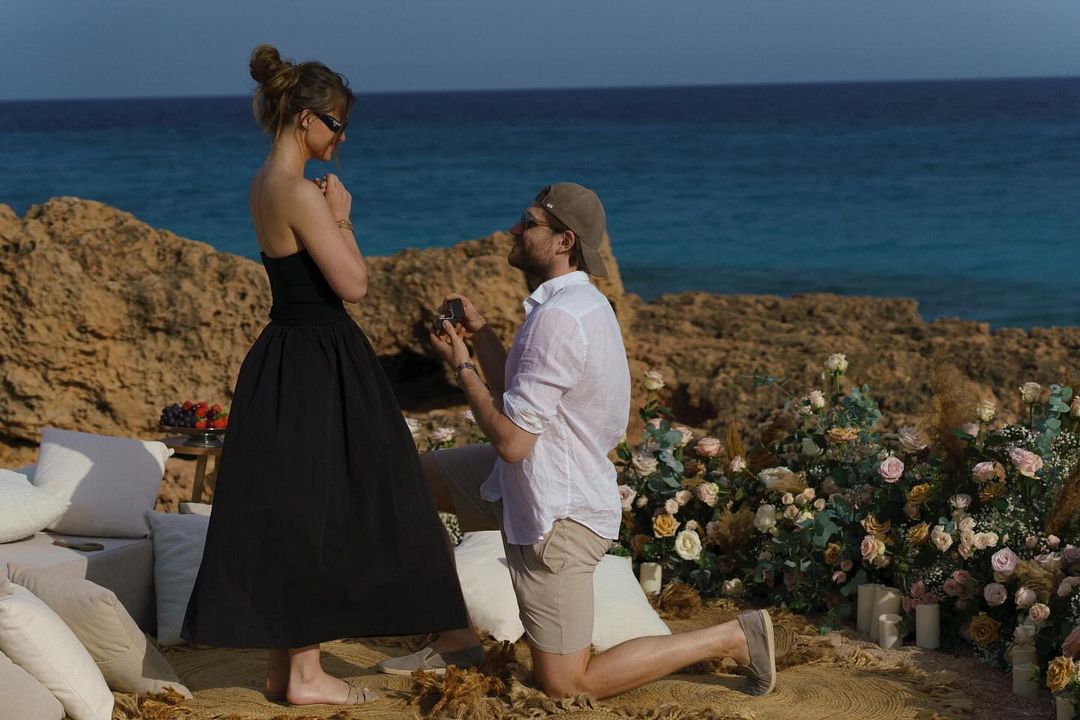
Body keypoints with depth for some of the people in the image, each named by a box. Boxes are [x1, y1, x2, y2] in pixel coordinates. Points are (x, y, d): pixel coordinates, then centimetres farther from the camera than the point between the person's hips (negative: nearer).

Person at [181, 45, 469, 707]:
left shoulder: (266, 184, 11)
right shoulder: (301, 193, -19)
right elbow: (353, 283, -18)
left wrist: (328, 214, 10)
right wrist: (341, 216, -8)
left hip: (286, 356, 10)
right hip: (318, 365, -10)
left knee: (286, 510, 14)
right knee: (317, 513, -1)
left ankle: (285, 662, 22)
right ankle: (306, 673, 8)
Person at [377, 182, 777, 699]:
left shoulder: (558, 318, -26)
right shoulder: (579, 302, 5)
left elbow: (511, 439, -26)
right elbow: (523, 401, 13)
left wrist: (461, 366, -13)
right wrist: (480, 334, 6)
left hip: (557, 519, -10)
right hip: (530, 485, 10)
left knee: (564, 684, -1)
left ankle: (731, 638, 5)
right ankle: (454, 639, 21)